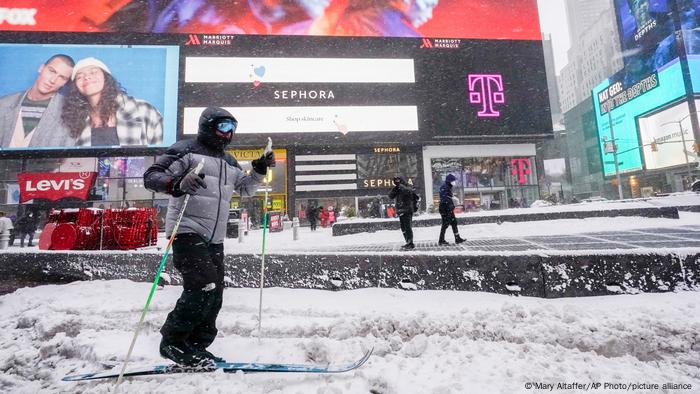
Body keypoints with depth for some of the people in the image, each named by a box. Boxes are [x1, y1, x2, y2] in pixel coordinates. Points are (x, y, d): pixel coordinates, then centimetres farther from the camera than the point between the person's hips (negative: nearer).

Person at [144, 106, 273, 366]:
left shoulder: (229, 162, 22)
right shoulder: (186, 150, 0)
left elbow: (245, 189, 28)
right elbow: (151, 177, -6)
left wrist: (260, 170, 13)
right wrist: (178, 184, -26)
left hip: (215, 238, 7)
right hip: (187, 231, -7)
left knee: (214, 296, 6)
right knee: (204, 286, -19)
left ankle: (195, 347, 20)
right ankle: (172, 341, -1)